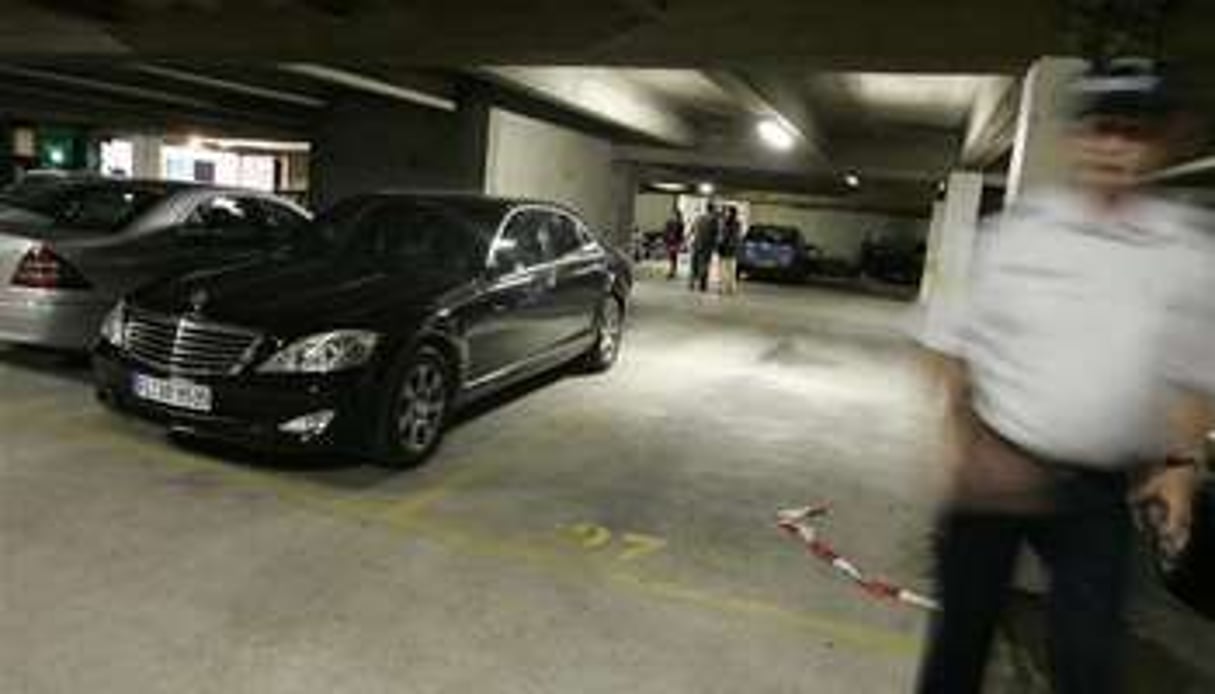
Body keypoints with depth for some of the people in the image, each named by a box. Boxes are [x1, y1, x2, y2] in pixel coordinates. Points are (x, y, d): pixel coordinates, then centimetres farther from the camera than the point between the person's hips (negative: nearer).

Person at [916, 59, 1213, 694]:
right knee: (962, 620, 13)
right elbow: (955, 343, 1)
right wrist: (963, 436, -9)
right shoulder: (1015, 230, -3)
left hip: (1097, 492, 1)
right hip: (995, 468, 0)